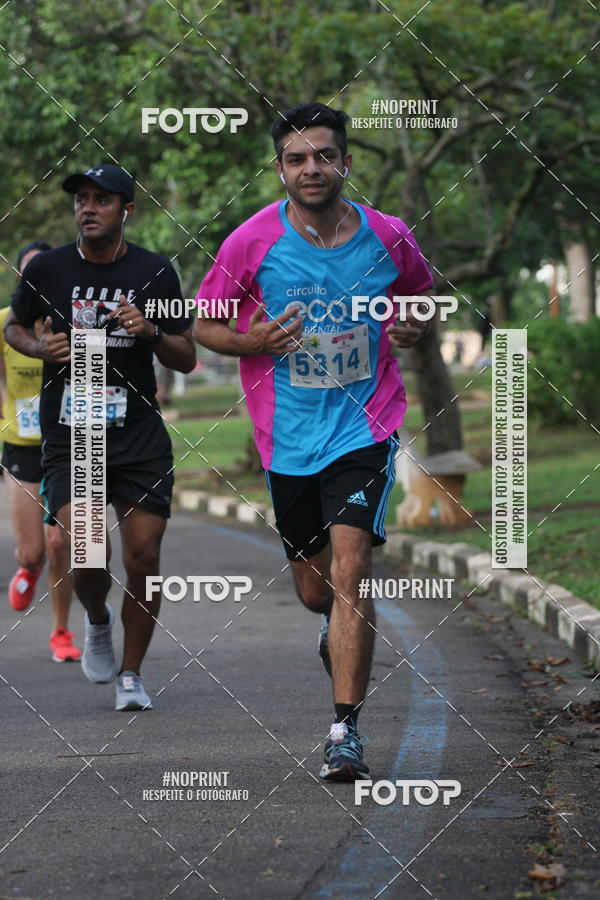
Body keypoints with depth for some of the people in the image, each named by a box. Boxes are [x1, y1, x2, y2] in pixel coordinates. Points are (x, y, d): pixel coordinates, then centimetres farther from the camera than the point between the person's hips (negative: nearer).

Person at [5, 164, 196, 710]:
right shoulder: (46, 269, 0)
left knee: (143, 558, -3)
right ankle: (97, 620, 19)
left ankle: (131, 675, 16)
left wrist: (151, 332, -13)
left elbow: (186, 359, 6)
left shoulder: (155, 272, 1)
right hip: (68, 435, 0)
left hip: (140, 436, 1)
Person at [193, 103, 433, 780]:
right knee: (314, 590, 12)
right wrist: (259, 340, -15)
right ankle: (341, 630, 50)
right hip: (289, 438, 1)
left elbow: (421, 293, 19)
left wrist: (413, 327, -3)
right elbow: (204, 323, 5)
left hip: (364, 426, -1)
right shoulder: (252, 242, -6)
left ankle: (345, 728, -14)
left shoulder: (388, 238, -2)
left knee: (349, 571, -17)